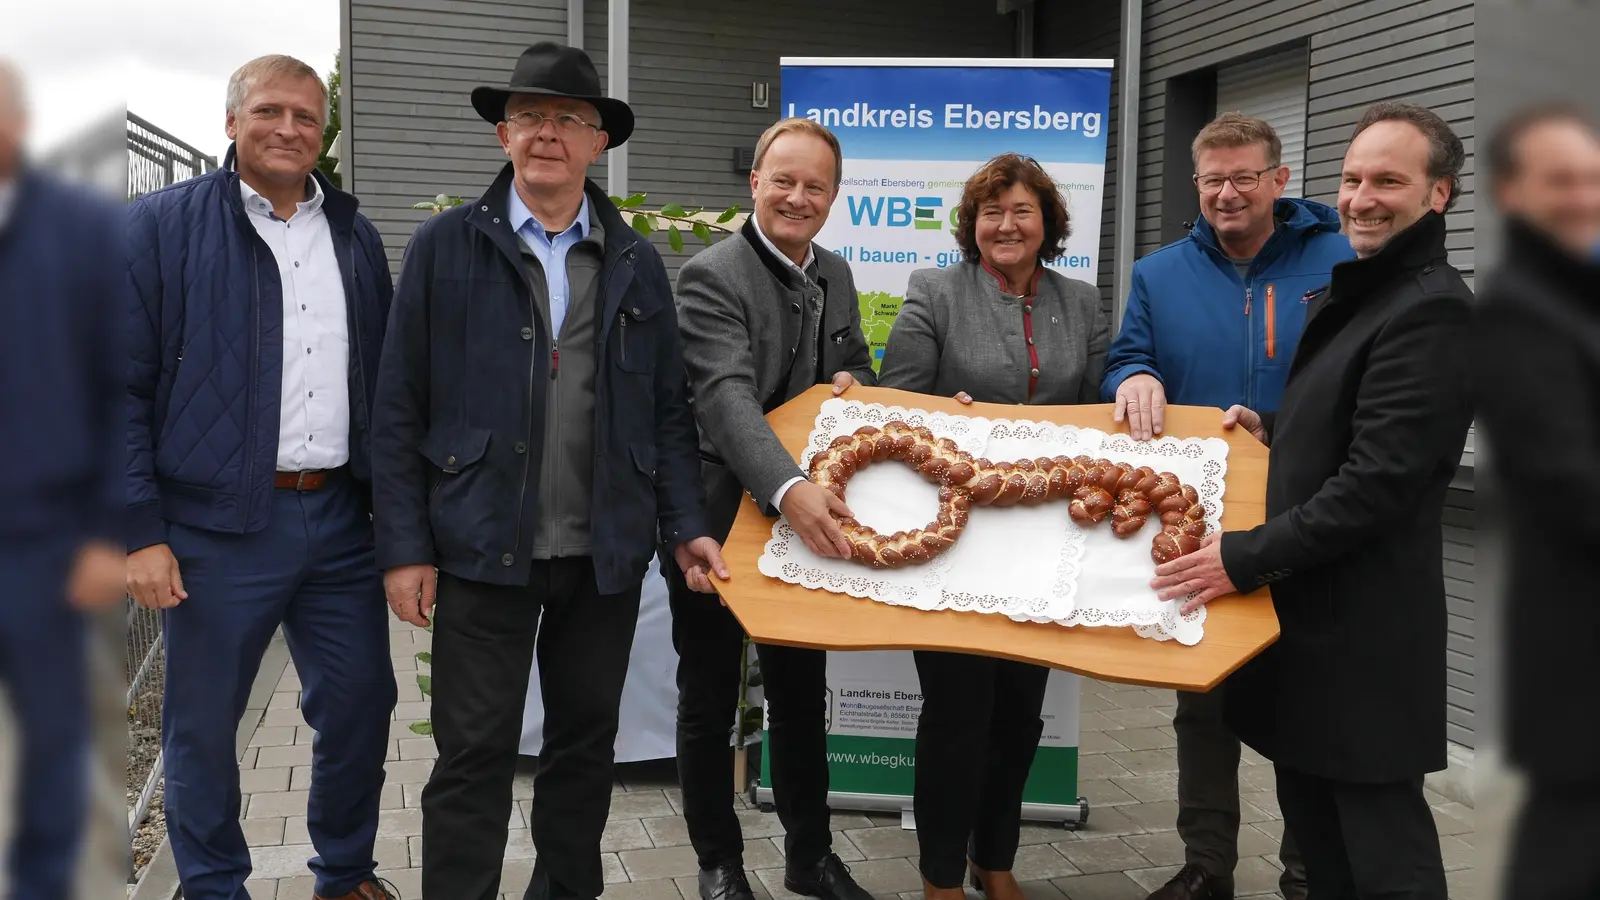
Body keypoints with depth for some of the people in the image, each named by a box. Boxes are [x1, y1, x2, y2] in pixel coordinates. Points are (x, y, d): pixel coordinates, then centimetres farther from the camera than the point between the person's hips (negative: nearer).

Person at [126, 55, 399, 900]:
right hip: (217, 525, -4)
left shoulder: (355, 236, 12)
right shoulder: (161, 225, -2)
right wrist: (141, 530, -11)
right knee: (202, 723, 8)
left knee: (361, 703, 10)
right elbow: (123, 386, -5)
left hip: (340, 517, 4)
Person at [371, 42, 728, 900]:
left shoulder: (638, 263, 7)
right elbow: (399, 409, -2)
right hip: (485, 547, -3)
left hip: (608, 554, 3)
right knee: (474, 756, 3)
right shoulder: (444, 246, 0)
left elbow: (667, 409, 9)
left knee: (586, 742, 15)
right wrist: (405, 547, -6)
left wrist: (685, 525, 0)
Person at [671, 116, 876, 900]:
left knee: (802, 695, 17)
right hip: (716, 517, -6)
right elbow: (726, 398, -30)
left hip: (807, 519, 6)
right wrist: (789, 488, -45)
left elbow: (855, 370, 18)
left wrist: (851, 382, -8)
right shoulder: (711, 276, -17)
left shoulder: (836, 275, 6)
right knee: (709, 703, 10)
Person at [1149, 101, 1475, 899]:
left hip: (1365, 630, -9)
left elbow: (1381, 479, -23)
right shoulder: (1350, 292, 15)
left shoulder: (1431, 310, -17)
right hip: (1310, 611, 9)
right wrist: (1274, 431, 6)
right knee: (1315, 832, 19)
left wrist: (1247, 557, -20)